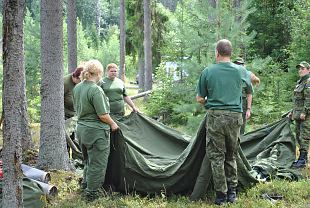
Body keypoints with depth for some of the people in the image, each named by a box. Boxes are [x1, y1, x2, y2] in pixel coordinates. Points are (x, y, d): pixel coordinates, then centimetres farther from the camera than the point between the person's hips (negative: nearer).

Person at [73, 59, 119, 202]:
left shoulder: (77, 88, 4)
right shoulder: (95, 90, -22)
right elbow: (103, 115, -21)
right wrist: (113, 124, -4)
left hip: (81, 129, 8)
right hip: (96, 132, -8)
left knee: (88, 160, 26)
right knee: (97, 163, 5)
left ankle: (86, 183, 40)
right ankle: (91, 193, 12)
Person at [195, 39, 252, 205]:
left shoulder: (207, 72, -3)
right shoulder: (240, 71, 3)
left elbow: (200, 99, 2)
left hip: (215, 117, -2)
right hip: (235, 117, 2)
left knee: (216, 156, 5)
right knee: (231, 156, 15)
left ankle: (221, 195, 6)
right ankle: (232, 192, 17)